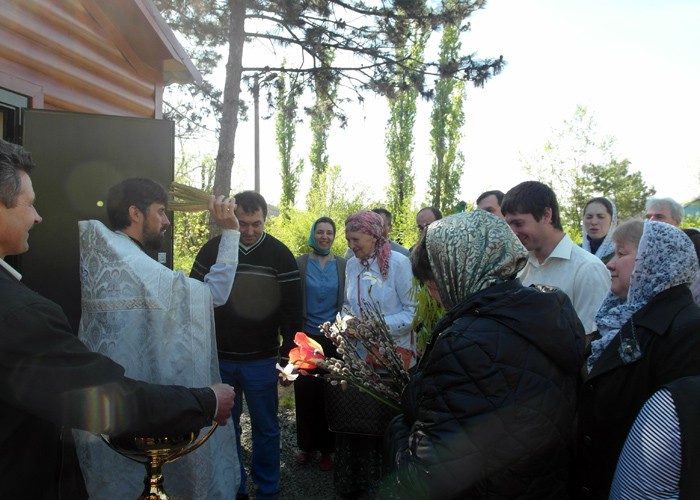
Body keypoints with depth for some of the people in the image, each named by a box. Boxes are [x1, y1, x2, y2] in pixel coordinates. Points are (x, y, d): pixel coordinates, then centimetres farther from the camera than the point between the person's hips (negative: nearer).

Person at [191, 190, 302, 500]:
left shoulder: (279, 254, -5)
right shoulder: (212, 250, -1)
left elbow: (292, 308, -3)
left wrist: (289, 353, -5)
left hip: (261, 361, -1)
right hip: (218, 358, 2)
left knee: (266, 429, 9)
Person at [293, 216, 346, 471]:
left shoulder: (343, 265, 2)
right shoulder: (300, 263, -1)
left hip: (333, 340, 0)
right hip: (306, 338, 0)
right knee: (306, 393, 5)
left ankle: (327, 448, 22)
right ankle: (307, 445, 24)